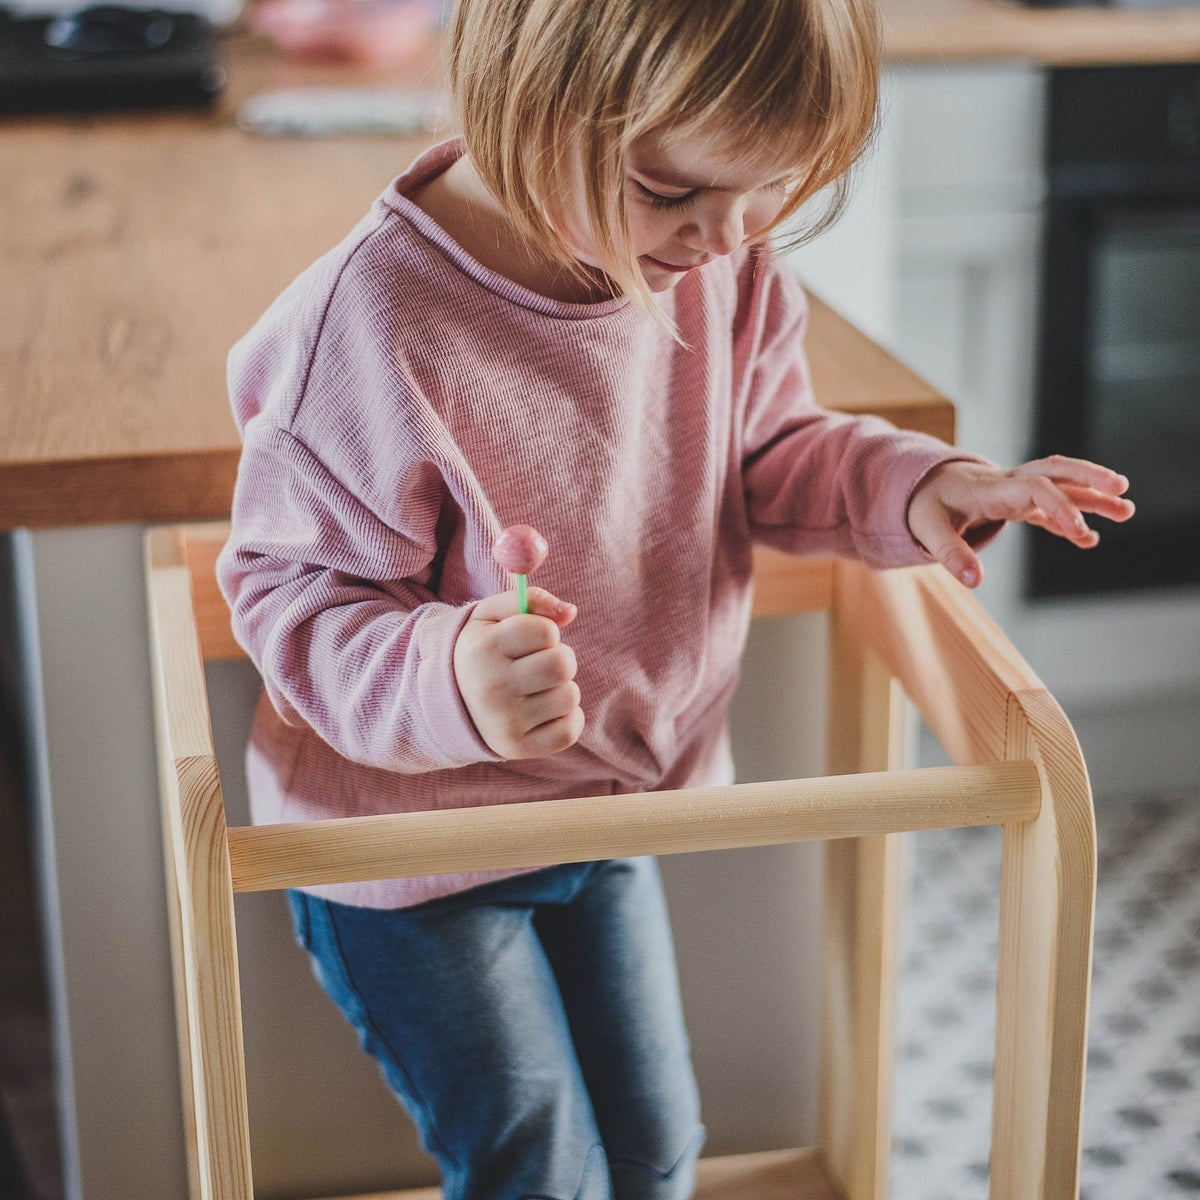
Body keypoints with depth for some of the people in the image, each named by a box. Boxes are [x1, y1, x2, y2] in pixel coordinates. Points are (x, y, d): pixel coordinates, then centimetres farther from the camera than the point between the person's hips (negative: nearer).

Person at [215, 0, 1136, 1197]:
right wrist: (450, 682, -43)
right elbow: (289, 591, -24)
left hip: (605, 806, 6)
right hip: (406, 845, -6)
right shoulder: (373, 325, -31)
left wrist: (908, 487, -14)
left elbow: (766, 459, 5)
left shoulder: (725, 269, -12)